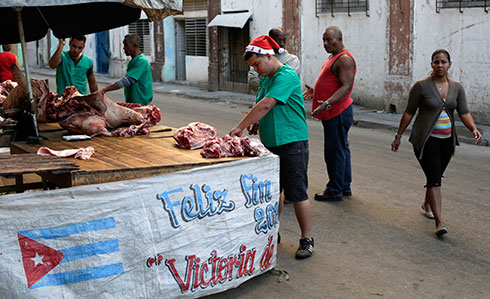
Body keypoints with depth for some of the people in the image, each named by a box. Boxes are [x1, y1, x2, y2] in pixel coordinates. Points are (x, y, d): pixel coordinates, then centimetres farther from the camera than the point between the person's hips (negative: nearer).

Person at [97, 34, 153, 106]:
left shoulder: (141, 61, -18)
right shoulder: (133, 61, 15)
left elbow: (126, 80, -26)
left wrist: (104, 90, -27)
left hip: (141, 105, -9)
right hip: (131, 104, 9)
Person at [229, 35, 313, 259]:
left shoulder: (287, 76, -16)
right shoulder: (266, 79, 14)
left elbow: (266, 105, -24)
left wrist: (240, 127, -23)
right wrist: (254, 122, 1)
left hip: (291, 143, -9)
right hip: (270, 144, 9)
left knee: (297, 193, -3)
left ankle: (307, 239, 8)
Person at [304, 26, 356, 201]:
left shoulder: (344, 59, -16)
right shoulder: (334, 57, 18)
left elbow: (346, 87, -25)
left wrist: (327, 103, -33)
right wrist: (316, 92, 18)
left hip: (338, 113, -11)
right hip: (334, 113, 11)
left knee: (335, 152, -6)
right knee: (341, 150, 15)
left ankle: (334, 191, 1)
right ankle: (344, 187, 24)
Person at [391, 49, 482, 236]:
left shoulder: (457, 88, 5)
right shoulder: (421, 86, -8)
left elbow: (464, 113, -1)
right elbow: (409, 113, -3)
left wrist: (474, 129, -20)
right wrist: (398, 135, -1)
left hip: (447, 140, 5)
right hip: (426, 140, -5)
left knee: (436, 176, 17)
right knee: (434, 178, -13)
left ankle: (427, 204, 44)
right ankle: (439, 223, -16)